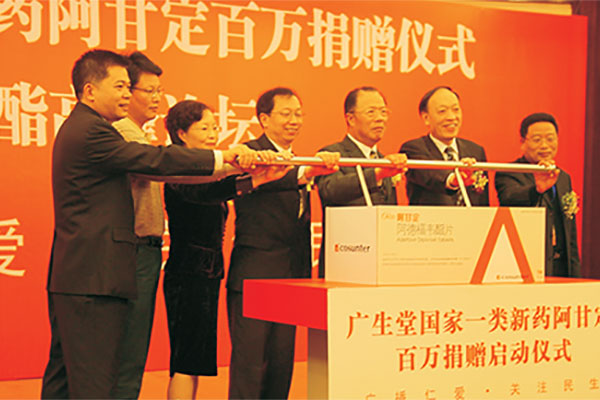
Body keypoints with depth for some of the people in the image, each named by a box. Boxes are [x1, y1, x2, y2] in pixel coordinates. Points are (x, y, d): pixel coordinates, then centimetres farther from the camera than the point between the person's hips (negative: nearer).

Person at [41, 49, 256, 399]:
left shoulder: (77, 128, 21)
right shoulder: (92, 131, -14)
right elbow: (156, 160, -17)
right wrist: (223, 157, -14)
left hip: (68, 279, 11)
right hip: (94, 278, -11)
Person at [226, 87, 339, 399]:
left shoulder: (298, 162, 19)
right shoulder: (251, 152, -6)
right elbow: (263, 179, -29)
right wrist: (305, 173, -44)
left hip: (290, 279, 7)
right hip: (254, 276, -7)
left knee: (282, 361, 9)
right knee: (249, 361, -6)